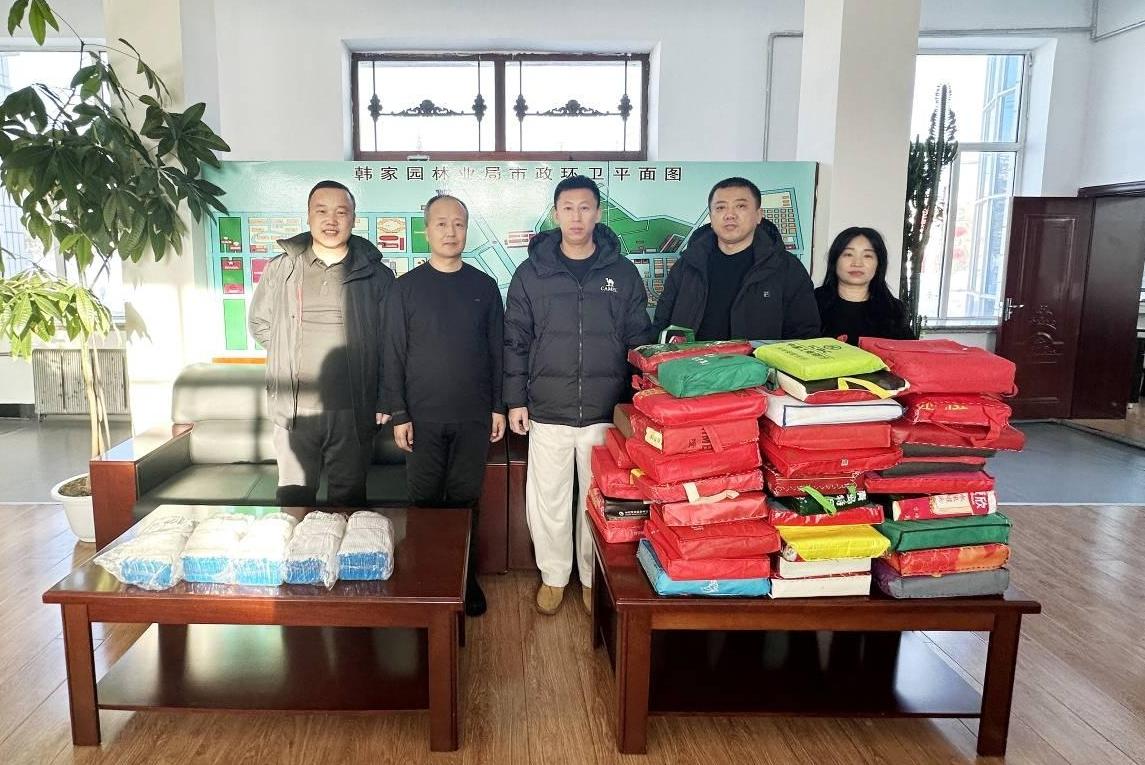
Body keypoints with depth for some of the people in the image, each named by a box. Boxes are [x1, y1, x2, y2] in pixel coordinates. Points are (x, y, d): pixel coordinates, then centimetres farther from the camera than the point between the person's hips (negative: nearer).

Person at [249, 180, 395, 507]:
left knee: (349, 498, 12)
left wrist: (384, 400, -2)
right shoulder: (280, 269, 4)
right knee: (294, 500, 11)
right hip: (294, 409, 1)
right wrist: (289, 357, 6)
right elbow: (259, 323, 16)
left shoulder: (376, 275, 0)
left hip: (353, 410, -1)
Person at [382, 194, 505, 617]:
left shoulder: (484, 286, 5)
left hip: (474, 416, 1)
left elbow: (497, 350, 8)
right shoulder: (406, 287, 1)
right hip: (424, 418, -1)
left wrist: (499, 407, 4)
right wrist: (399, 415, -4)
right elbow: (394, 355, 0)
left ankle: (466, 576, 22)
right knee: (426, 500, 6)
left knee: (465, 499, 8)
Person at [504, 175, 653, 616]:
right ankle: (553, 575, 27)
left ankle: (594, 577, 29)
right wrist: (515, 400, 0)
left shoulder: (623, 273, 3)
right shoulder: (531, 273, 2)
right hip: (547, 414, 0)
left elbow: (639, 341, 6)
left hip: (606, 414, 0)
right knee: (548, 500, 7)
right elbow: (515, 342, 4)